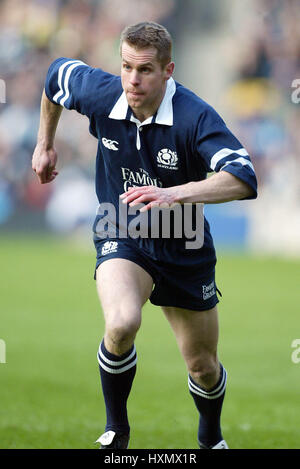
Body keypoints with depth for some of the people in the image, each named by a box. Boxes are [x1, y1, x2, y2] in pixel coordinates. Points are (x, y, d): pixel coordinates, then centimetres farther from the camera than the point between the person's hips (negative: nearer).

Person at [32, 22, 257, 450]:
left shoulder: (195, 117, -27)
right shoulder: (101, 95, -16)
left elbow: (244, 179, -40)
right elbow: (57, 75, 8)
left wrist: (176, 194, -51)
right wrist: (46, 144, 17)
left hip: (185, 250, 0)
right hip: (122, 238, 0)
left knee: (203, 368, 11)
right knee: (122, 324, -31)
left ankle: (211, 438, 46)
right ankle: (116, 429, -6)